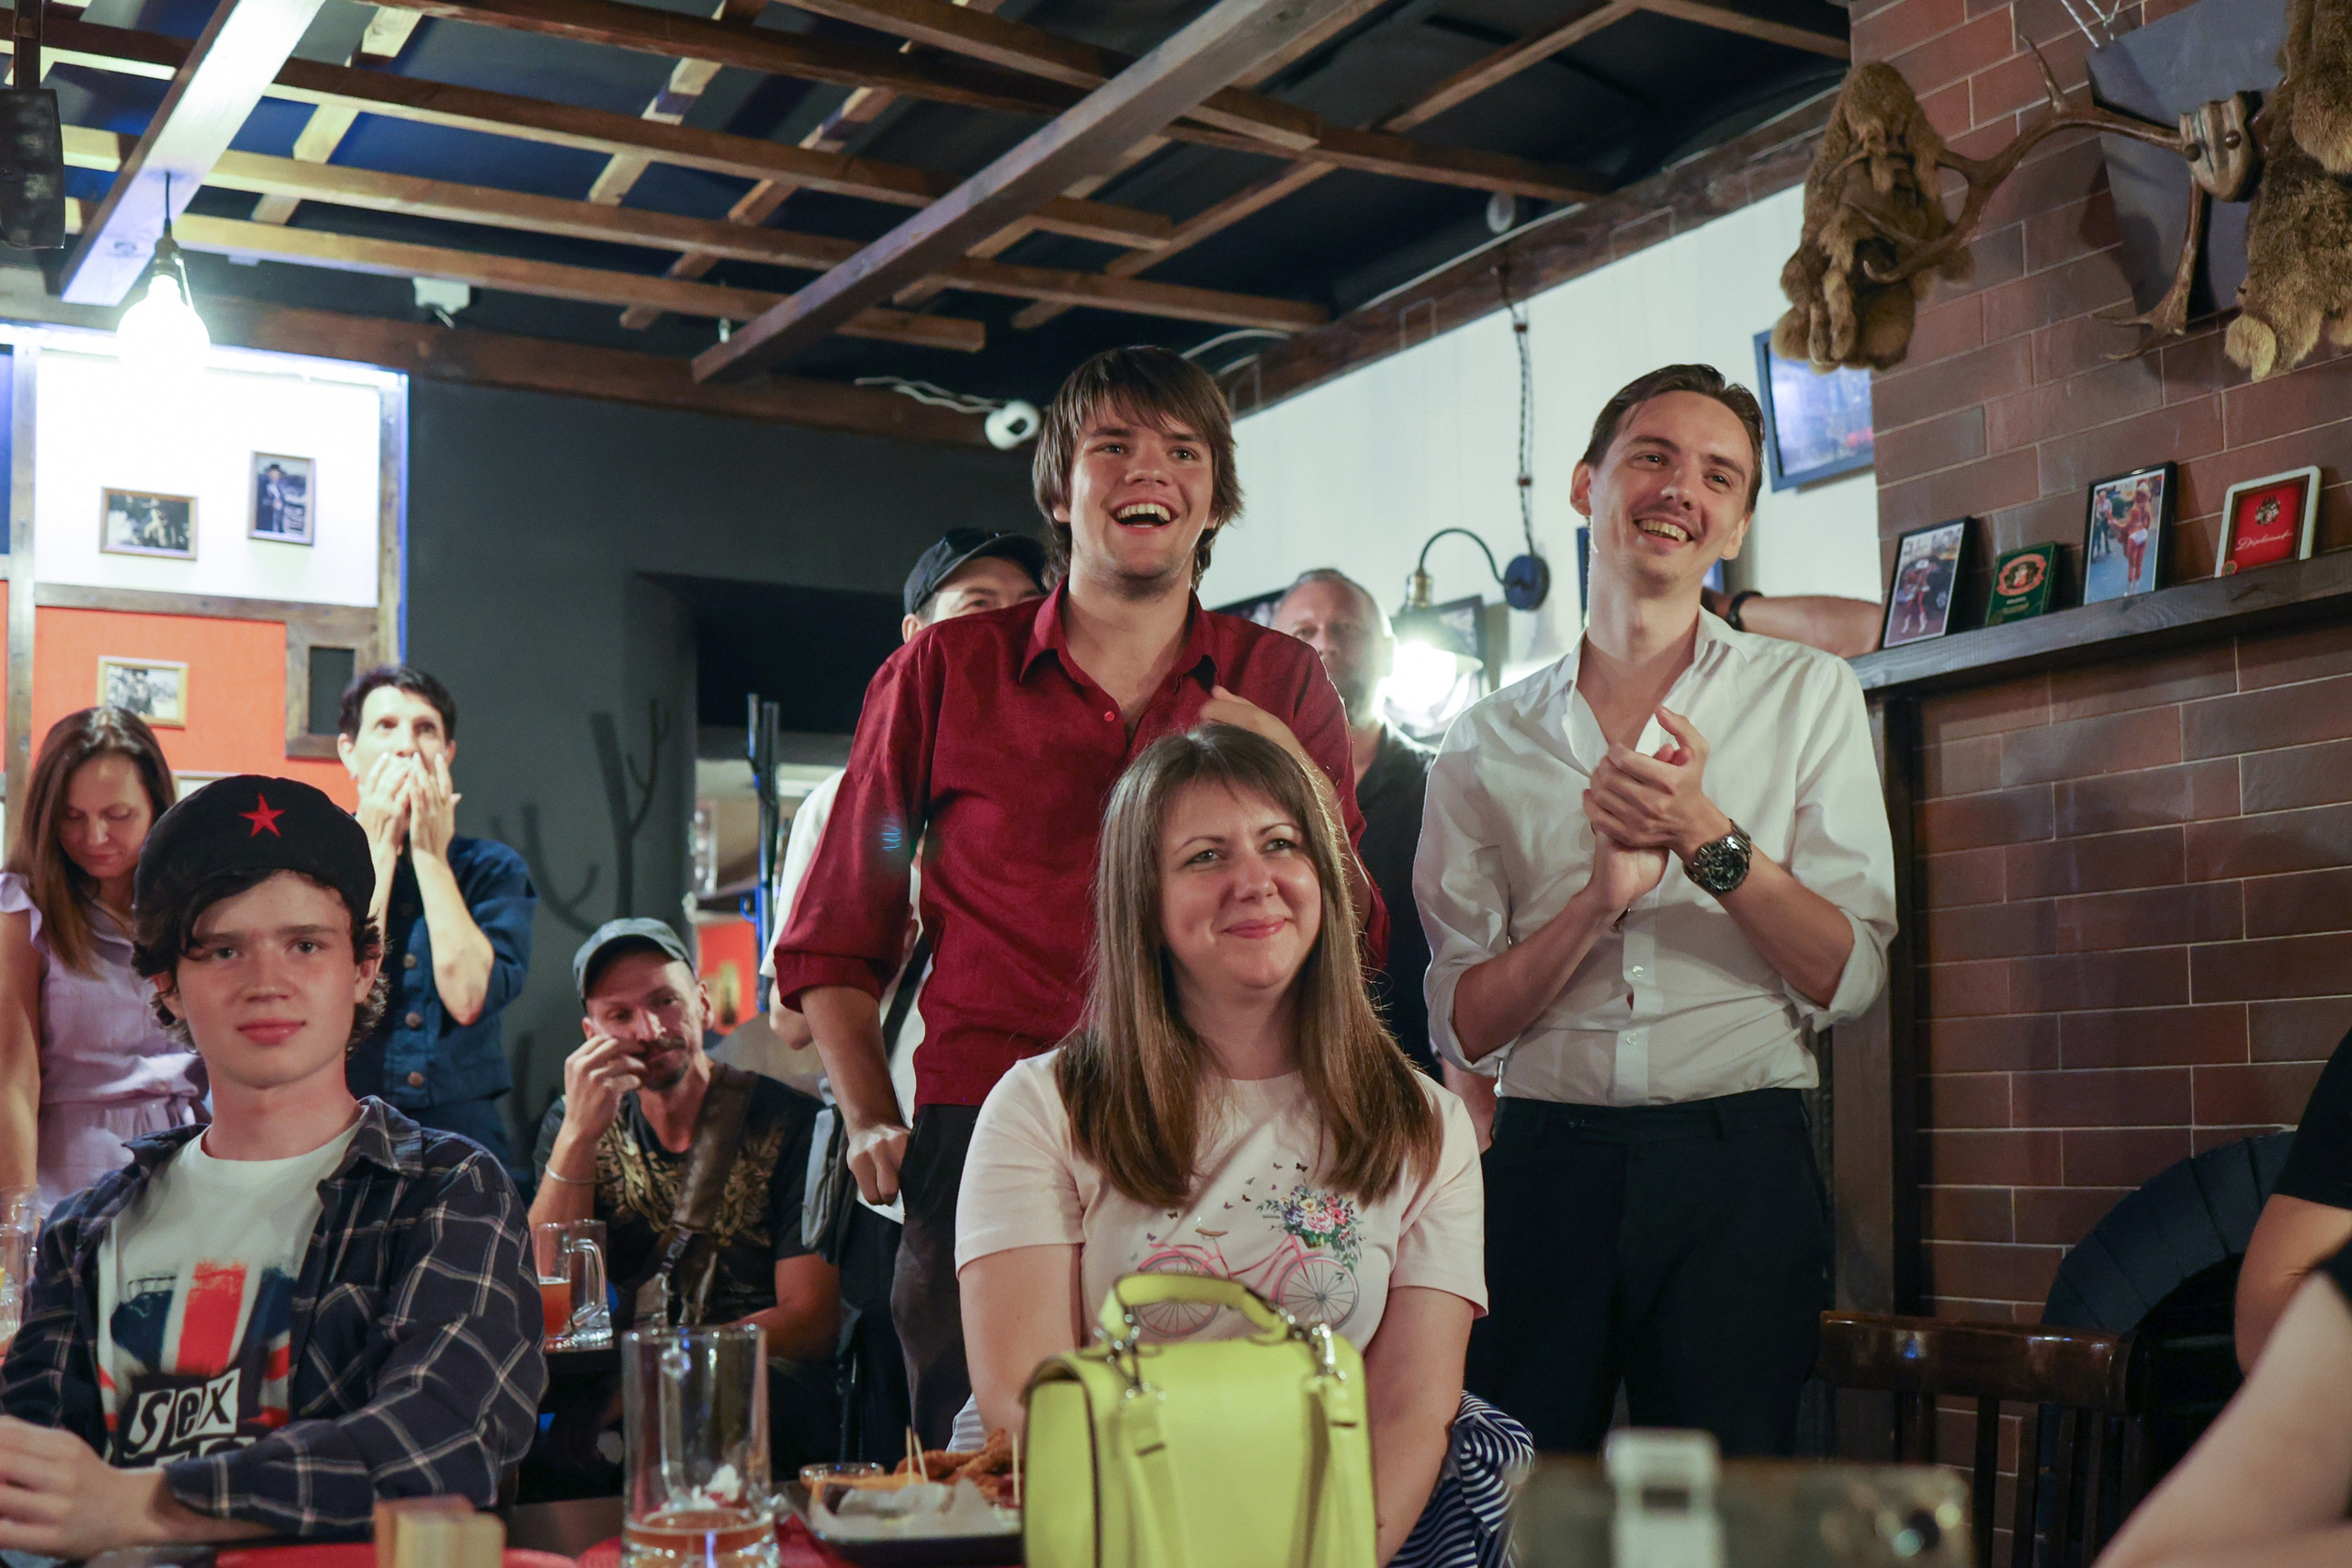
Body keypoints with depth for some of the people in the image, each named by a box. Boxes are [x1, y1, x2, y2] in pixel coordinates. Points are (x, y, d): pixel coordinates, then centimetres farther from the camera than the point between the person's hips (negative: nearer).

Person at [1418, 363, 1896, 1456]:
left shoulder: (1807, 695, 8)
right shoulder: (1487, 744, 9)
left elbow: (1848, 980, -1)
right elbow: (1463, 1027, 3)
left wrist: (1710, 838, -14)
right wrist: (1600, 896, -12)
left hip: (1736, 1167, 0)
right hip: (1541, 1165, 1)